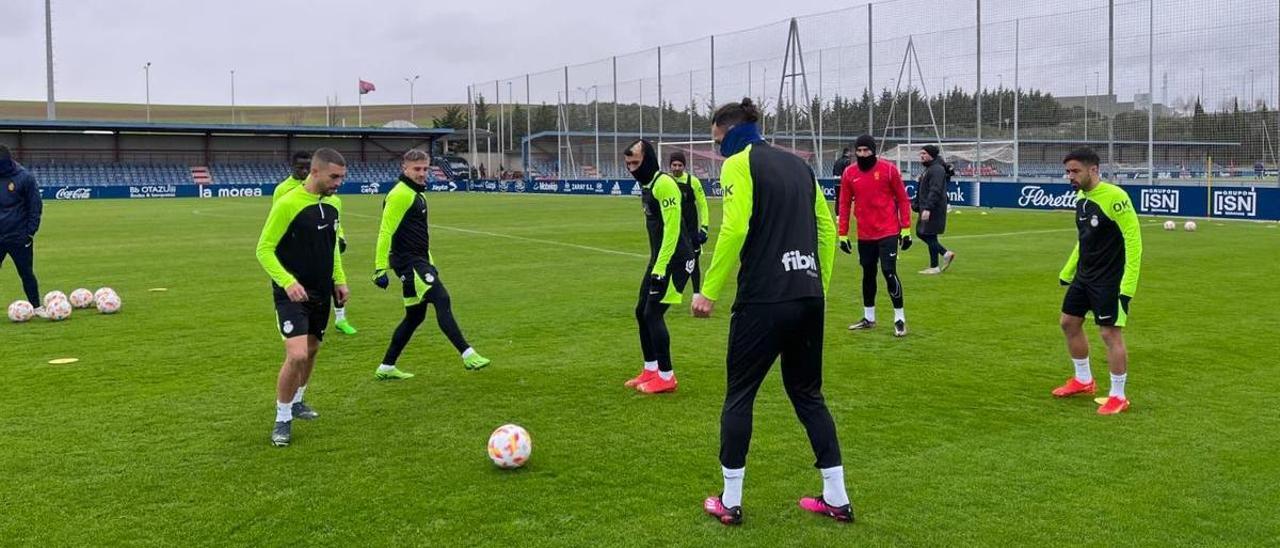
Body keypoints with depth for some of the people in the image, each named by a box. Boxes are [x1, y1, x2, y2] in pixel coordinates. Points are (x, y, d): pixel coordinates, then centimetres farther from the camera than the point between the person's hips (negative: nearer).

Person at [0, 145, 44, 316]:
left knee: (26, 273, 4)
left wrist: (30, 231, -10)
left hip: (19, 237, -4)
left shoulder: (24, 177, -9)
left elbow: (36, 206, -6)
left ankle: (37, 307, 15)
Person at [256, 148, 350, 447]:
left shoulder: (332, 204, 5)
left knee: (312, 350, 18)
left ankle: (296, 401, 40)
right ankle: (282, 419, 0)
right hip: (293, 294, -7)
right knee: (297, 355, -17)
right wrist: (288, 282, -26)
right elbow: (264, 248, -15)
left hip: (321, 293, 7)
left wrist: (339, 280, 12)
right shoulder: (287, 204, -18)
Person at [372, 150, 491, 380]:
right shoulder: (400, 195, -13)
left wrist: (430, 263, 28)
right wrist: (380, 269, -20)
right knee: (442, 300, -18)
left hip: (417, 261, 10)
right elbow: (385, 232, -17)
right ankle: (468, 355, -22)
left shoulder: (417, 193, 18)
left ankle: (386, 368, 20)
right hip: (408, 262, -10)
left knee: (415, 316, 12)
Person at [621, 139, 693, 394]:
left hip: (675, 260, -10)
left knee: (653, 314, -7)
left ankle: (666, 377, 4)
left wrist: (661, 268, -23)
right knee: (642, 311, 13)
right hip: (660, 257, 10)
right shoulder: (647, 184, 12)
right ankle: (651, 370, 24)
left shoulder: (664, 184, -18)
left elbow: (672, 229, -22)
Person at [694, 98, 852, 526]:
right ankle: (836, 498, 19)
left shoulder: (739, 163, -3)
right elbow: (827, 229, 16)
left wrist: (709, 291, -12)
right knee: (807, 394, 18)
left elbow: (734, 230, -16)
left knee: (739, 395, 8)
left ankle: (730, 502, 15)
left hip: (763, 299, -6)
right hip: (809, 298, 7)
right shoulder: (798, 165, 17)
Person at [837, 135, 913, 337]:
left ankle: (900, 319, 2)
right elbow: (844, 205, 7)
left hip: (888, 233, -4)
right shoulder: (849, 173, 1)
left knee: (889, 272, -9)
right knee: (868, 274, 13)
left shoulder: (888, 169, -7)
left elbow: (902, 199, -2)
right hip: (864, 235, 4)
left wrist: (906, 229, -5)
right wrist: (843, 234, 6)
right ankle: (868, 318, 26)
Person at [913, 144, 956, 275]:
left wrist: (927, 208, -30)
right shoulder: (928, 169, 17)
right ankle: (946, 254, 20)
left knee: (930, 236, -5)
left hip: (934, 210, -10)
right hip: (926, 208, 10)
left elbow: (935, 191, -25)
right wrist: (916, 203, 22)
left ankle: (934, 267, 5)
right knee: (920, 233, 13)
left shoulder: (937, 169, -16)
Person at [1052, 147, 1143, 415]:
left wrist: (1128, 285, -24)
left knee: (1111, 333, -5)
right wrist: (1067, 272, 22)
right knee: (1069, 323, 15)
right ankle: (1084, 380, 32)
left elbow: (1133, 240, -20)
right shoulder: (1081, 197, 6)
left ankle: (1118, 396, 8)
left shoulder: (1114, 197, -20)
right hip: (1084, 276, 9)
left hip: (1109, 280, -9)